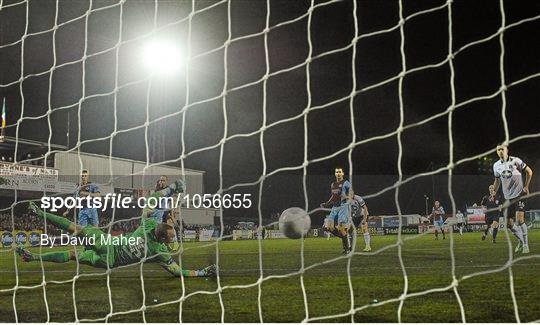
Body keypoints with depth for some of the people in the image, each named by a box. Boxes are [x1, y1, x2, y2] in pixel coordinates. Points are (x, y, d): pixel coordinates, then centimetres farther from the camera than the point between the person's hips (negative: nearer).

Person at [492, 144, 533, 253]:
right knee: (509, 223, 4)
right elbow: (497, 181, 20)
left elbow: (529, 171, 1)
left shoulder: (515, 161, -8)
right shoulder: (496, 165, 5)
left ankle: (525, 245, -2)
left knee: (520, 220, -15)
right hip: (508, 197, 5)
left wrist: (526, 186, -3)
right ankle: (521, 240, 27)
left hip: (519, 194, -5)